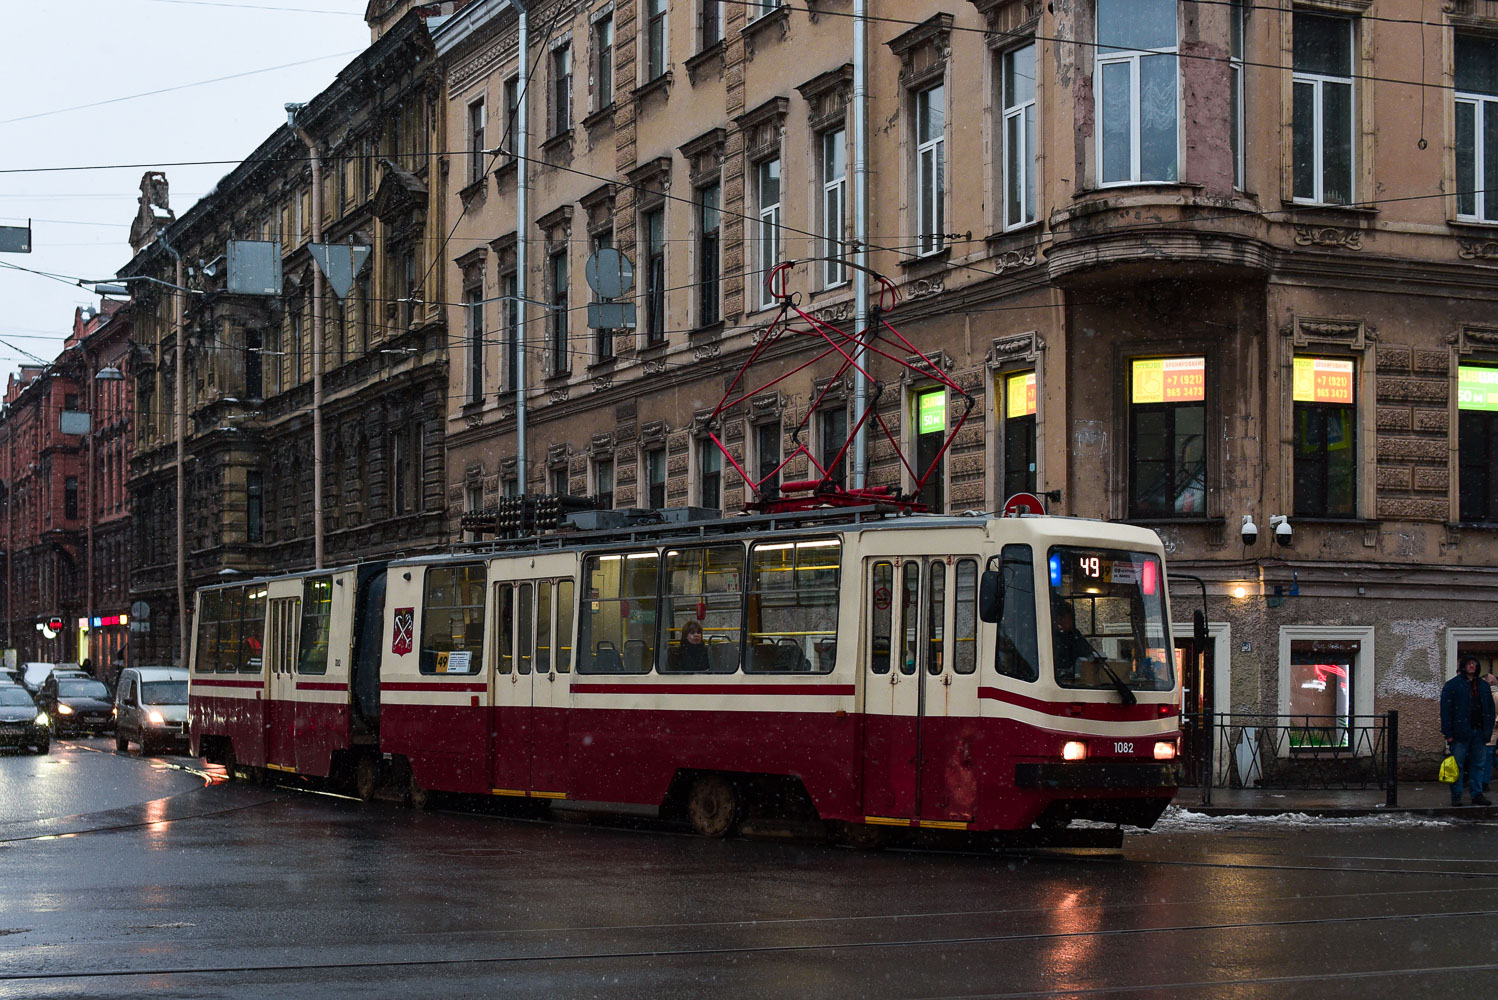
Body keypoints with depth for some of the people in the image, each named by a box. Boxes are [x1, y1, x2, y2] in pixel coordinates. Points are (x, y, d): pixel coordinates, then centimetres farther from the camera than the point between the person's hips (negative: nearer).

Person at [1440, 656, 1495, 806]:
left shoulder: (1483, 686, 14)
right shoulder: (1452, 685, -1)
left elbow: (1490, 708, 17)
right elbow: (1445, 709, -5)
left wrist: (1488, 730, 8)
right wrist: (1448, 733, -11)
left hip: (1479, 732, 5)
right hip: (1461, 732, -5)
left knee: (1478, 765, 7)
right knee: (1457, 765, -2)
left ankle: (1477, 794, 14)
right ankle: (1456, 796, 3)